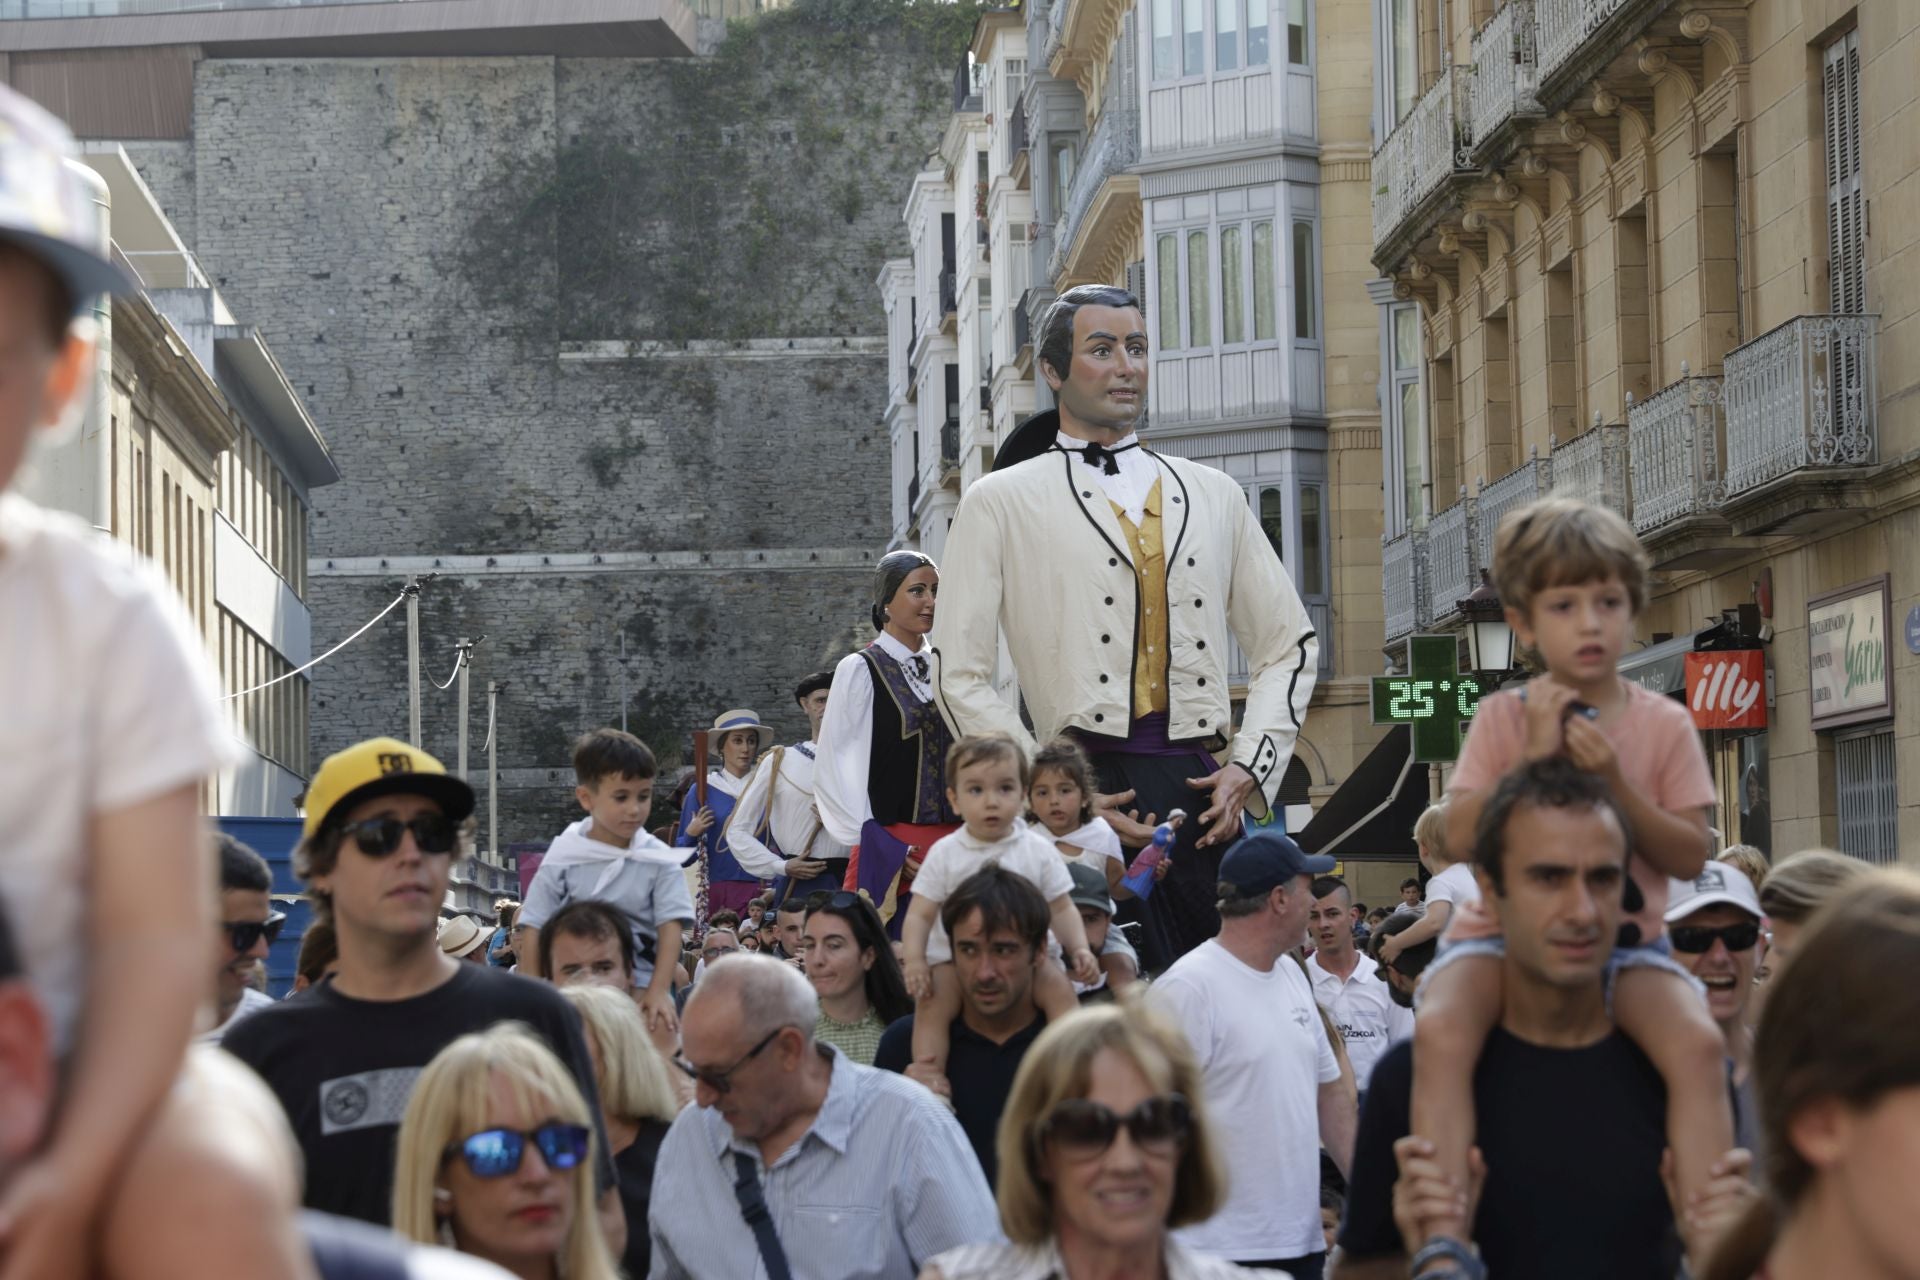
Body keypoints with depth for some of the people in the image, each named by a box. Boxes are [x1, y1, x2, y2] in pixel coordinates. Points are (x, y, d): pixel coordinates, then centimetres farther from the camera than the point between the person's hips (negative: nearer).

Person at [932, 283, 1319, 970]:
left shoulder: (1214, 495, 19)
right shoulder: (1002, 502, 7)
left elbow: (1289, 644, 21)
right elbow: (961, 677, 2)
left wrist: (1248, 768, 5)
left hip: (1205, 798, 3)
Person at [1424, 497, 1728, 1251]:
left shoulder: (1664, 725, 4)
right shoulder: (1503, 717, 3)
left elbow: (1691, 856, -1)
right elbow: (1460, 835, -6)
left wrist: (1615, 781, -14)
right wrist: (1536, 755, -14)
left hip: (1626, 939, 1)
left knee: (1697, 1043, -30)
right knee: (1441, 1031, -33)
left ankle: (1711, 1241, -24)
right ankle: (1443, 1240, -33)